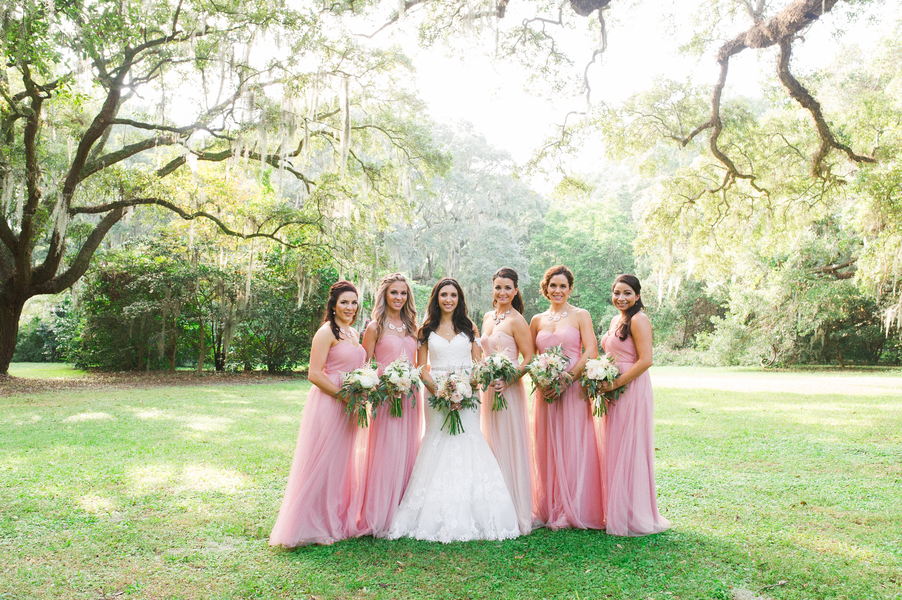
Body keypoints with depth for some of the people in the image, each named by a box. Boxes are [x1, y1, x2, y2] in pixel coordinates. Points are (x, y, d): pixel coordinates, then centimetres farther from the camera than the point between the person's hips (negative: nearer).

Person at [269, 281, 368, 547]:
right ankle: (314, 527, 10)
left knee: (343, 464, 16)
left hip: (348, 408, 9)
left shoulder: (353, 333, 15)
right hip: (328, 404, -9)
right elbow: (315, 374, -17)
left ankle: (341, 521, 29)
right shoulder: (326, 332, -11)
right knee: (322, 464, -2)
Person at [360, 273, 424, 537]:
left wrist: (415, 381, 6)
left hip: (411, 396, 5)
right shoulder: (375, 327, -2)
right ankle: (381, 517, 8)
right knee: (386, 453, -5)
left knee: (407, 453, 8)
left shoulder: (411, 326, 13)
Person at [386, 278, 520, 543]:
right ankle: (438, 519, 4)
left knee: (466, 441, -4)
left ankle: (471, 518, 4)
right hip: (437, 396, 0)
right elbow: (421, 366, 4)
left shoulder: (469, 328, 11)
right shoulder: (427, 330, 8)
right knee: (439, 447, -3)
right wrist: (436, 388, -12)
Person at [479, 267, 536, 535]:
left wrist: (508, 380, -23)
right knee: (491, 447, 12)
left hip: (509, 390, -8)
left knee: (510, 448, -3)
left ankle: (517, 515, 8)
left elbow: (529, 358, -12)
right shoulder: (487, 318, 13)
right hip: (488, 390, 8)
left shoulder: (516, 321, -10)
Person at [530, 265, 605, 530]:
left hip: (574, 389, -4)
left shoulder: (580, 316, 1)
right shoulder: (537, 321, 13)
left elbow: (591, 352, -8)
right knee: (547, 448, 6)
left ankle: (574, 511, 8)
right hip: (546, 390, 4)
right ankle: (551, 510, 16)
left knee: (573, 446, -2)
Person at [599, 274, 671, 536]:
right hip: (616, 391, 9)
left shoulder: (638, 320, -11)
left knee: (629, 451, -3)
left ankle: (636, 517, 9)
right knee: (616, 451, 11)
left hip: (632, 390, -9)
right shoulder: (615, 320, 16)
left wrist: (615, 384, -18)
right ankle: (618, 512, 21)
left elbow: (645, 360, -19)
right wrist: (603, 381, 8)